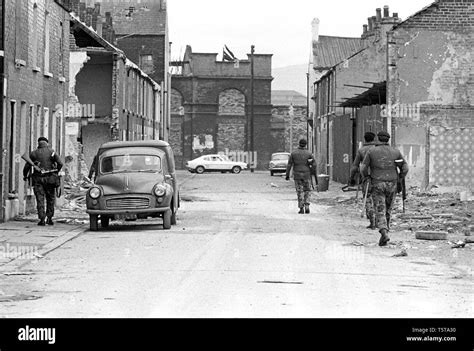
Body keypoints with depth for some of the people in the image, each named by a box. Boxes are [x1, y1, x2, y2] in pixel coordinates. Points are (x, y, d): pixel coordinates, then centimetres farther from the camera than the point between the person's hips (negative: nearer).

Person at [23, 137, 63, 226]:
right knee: (50, 199, 13)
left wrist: (25, 176, 18)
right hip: (49, 179, 0)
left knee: (40, 199, 0)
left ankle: (42, 219, -8)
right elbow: (60, 163, -6)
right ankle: (49, 218, 8)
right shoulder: (52, 152, 3)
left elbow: (27, 166, 2)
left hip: (38, 179, 0)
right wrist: (56, 172, 9)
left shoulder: (34, 153, 4)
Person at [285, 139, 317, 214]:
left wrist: (287, 175, 4)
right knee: (307, 191, 14)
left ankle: (301, 209, 0)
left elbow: (289, 165, -2)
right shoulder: (309, 153, -3)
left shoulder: (293, 153, -1)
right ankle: (307, 207, 2)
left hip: (297, 175, 0)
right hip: (306, 175, 0)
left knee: (300, 192, 7)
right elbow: (314, 164, -4)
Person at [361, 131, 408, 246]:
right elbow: (405, 168, 1)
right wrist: (399, 180, 15)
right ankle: (384, 235, 18)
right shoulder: (395, 152, 3)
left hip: (377, 185, -2)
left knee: (380, 211, -4)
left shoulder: (371, 151, -1)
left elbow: (363, 168, -3)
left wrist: (367, 177, 16)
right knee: (388, 211, 16)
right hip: (392, 185, 2)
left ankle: (384, 233, -25)